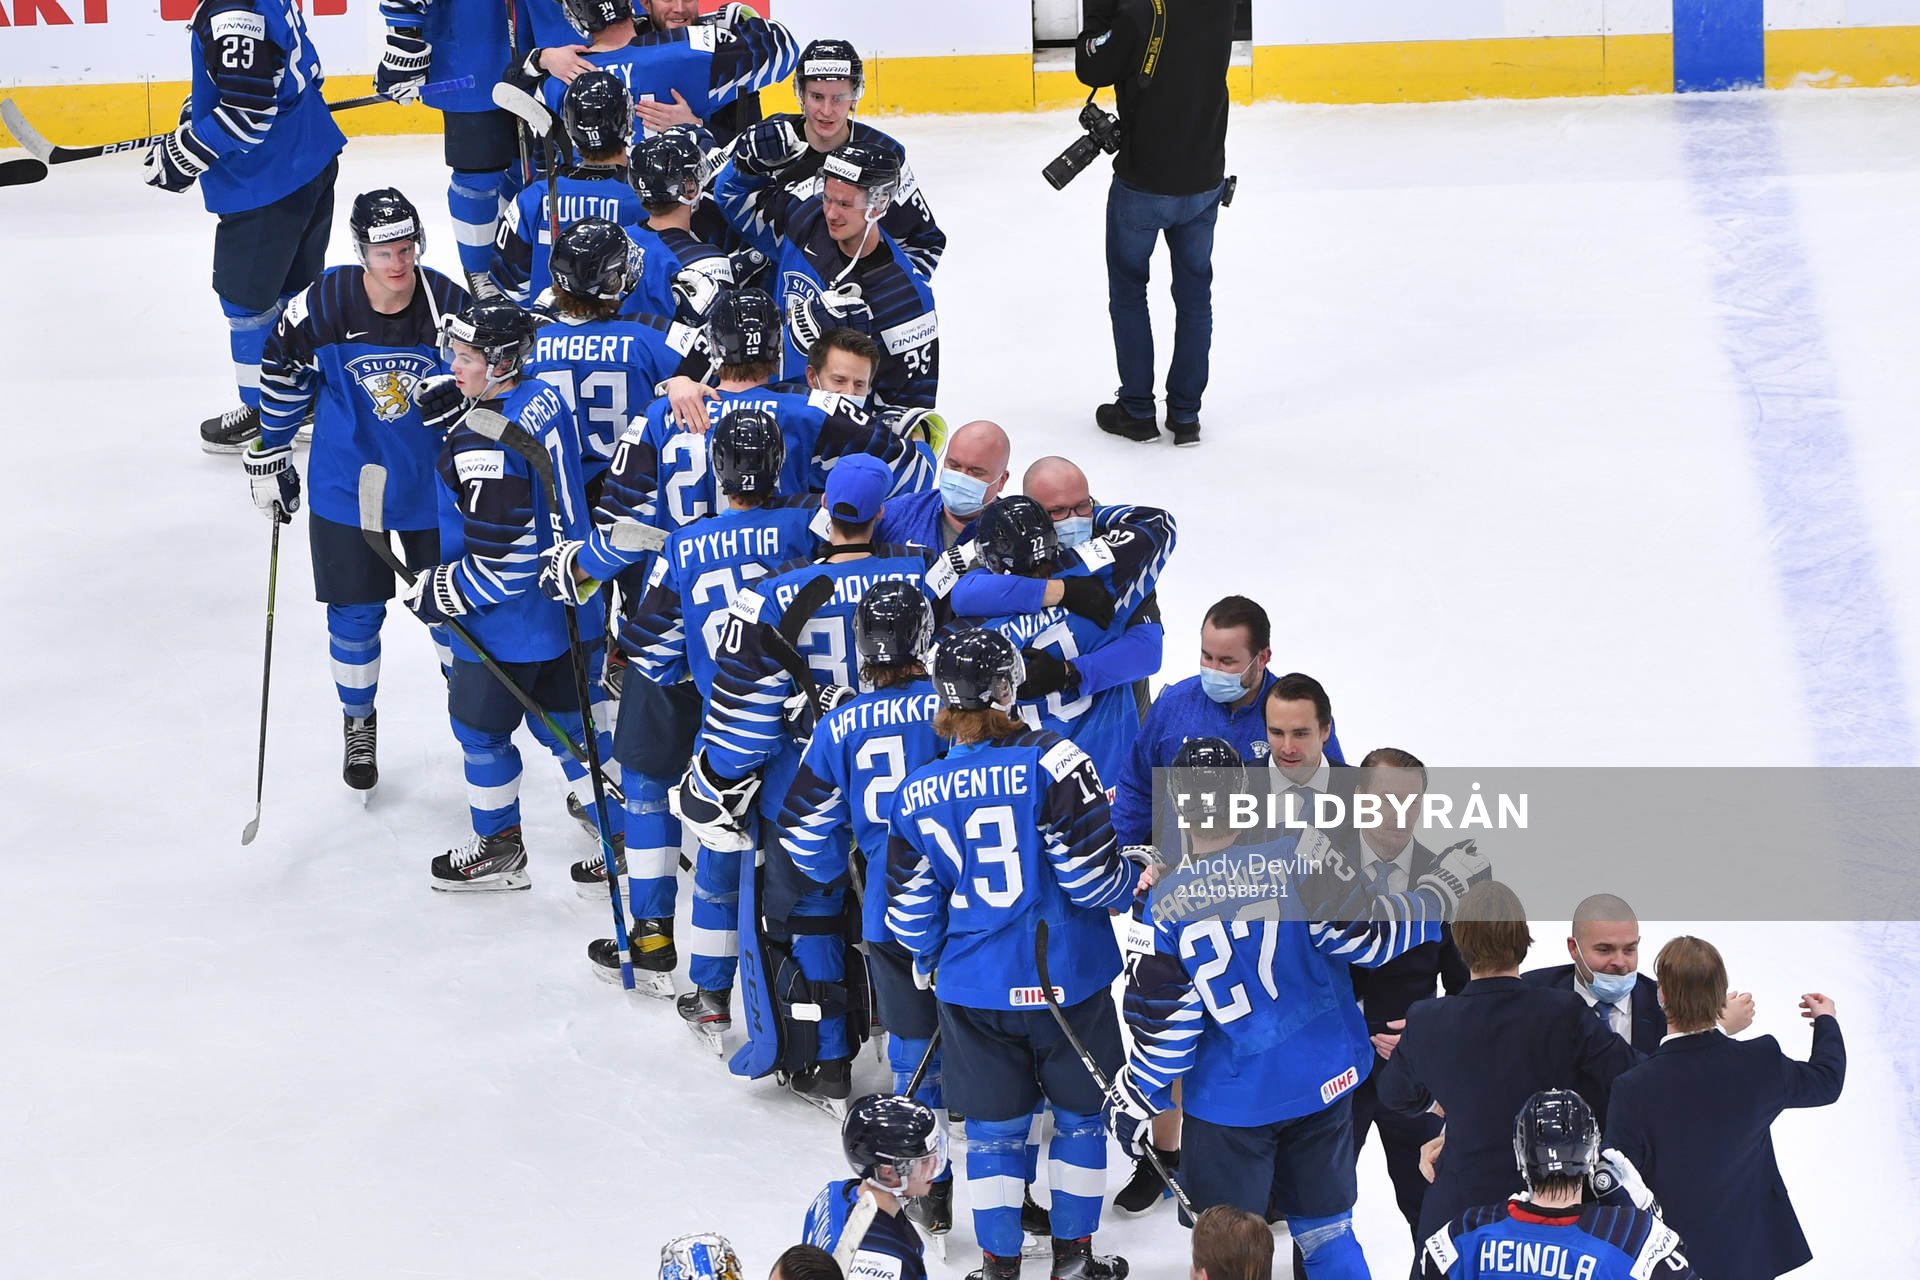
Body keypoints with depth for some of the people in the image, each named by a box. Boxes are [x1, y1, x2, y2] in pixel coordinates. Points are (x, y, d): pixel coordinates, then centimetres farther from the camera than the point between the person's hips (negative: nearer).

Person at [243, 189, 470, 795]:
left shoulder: (451, 306, -17)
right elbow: (283, 372, -2)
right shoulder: (323, 306, -19)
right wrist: (270, 455, 3)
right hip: (346, 488, -1)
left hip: (434, 487, 1)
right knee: (355, 613, 7)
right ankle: (358, 722, 30)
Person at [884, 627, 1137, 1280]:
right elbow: (1092, 876, -17)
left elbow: (909, 908, 2)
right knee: (1079, 1114, 17)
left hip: (971, 990, 2)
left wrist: (928, 963, 22)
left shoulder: (917, 792, -4)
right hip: (1067, 980, -2)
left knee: (994, 1127, 15)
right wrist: (1133, 876, 5)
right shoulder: (1051, 762, -17)